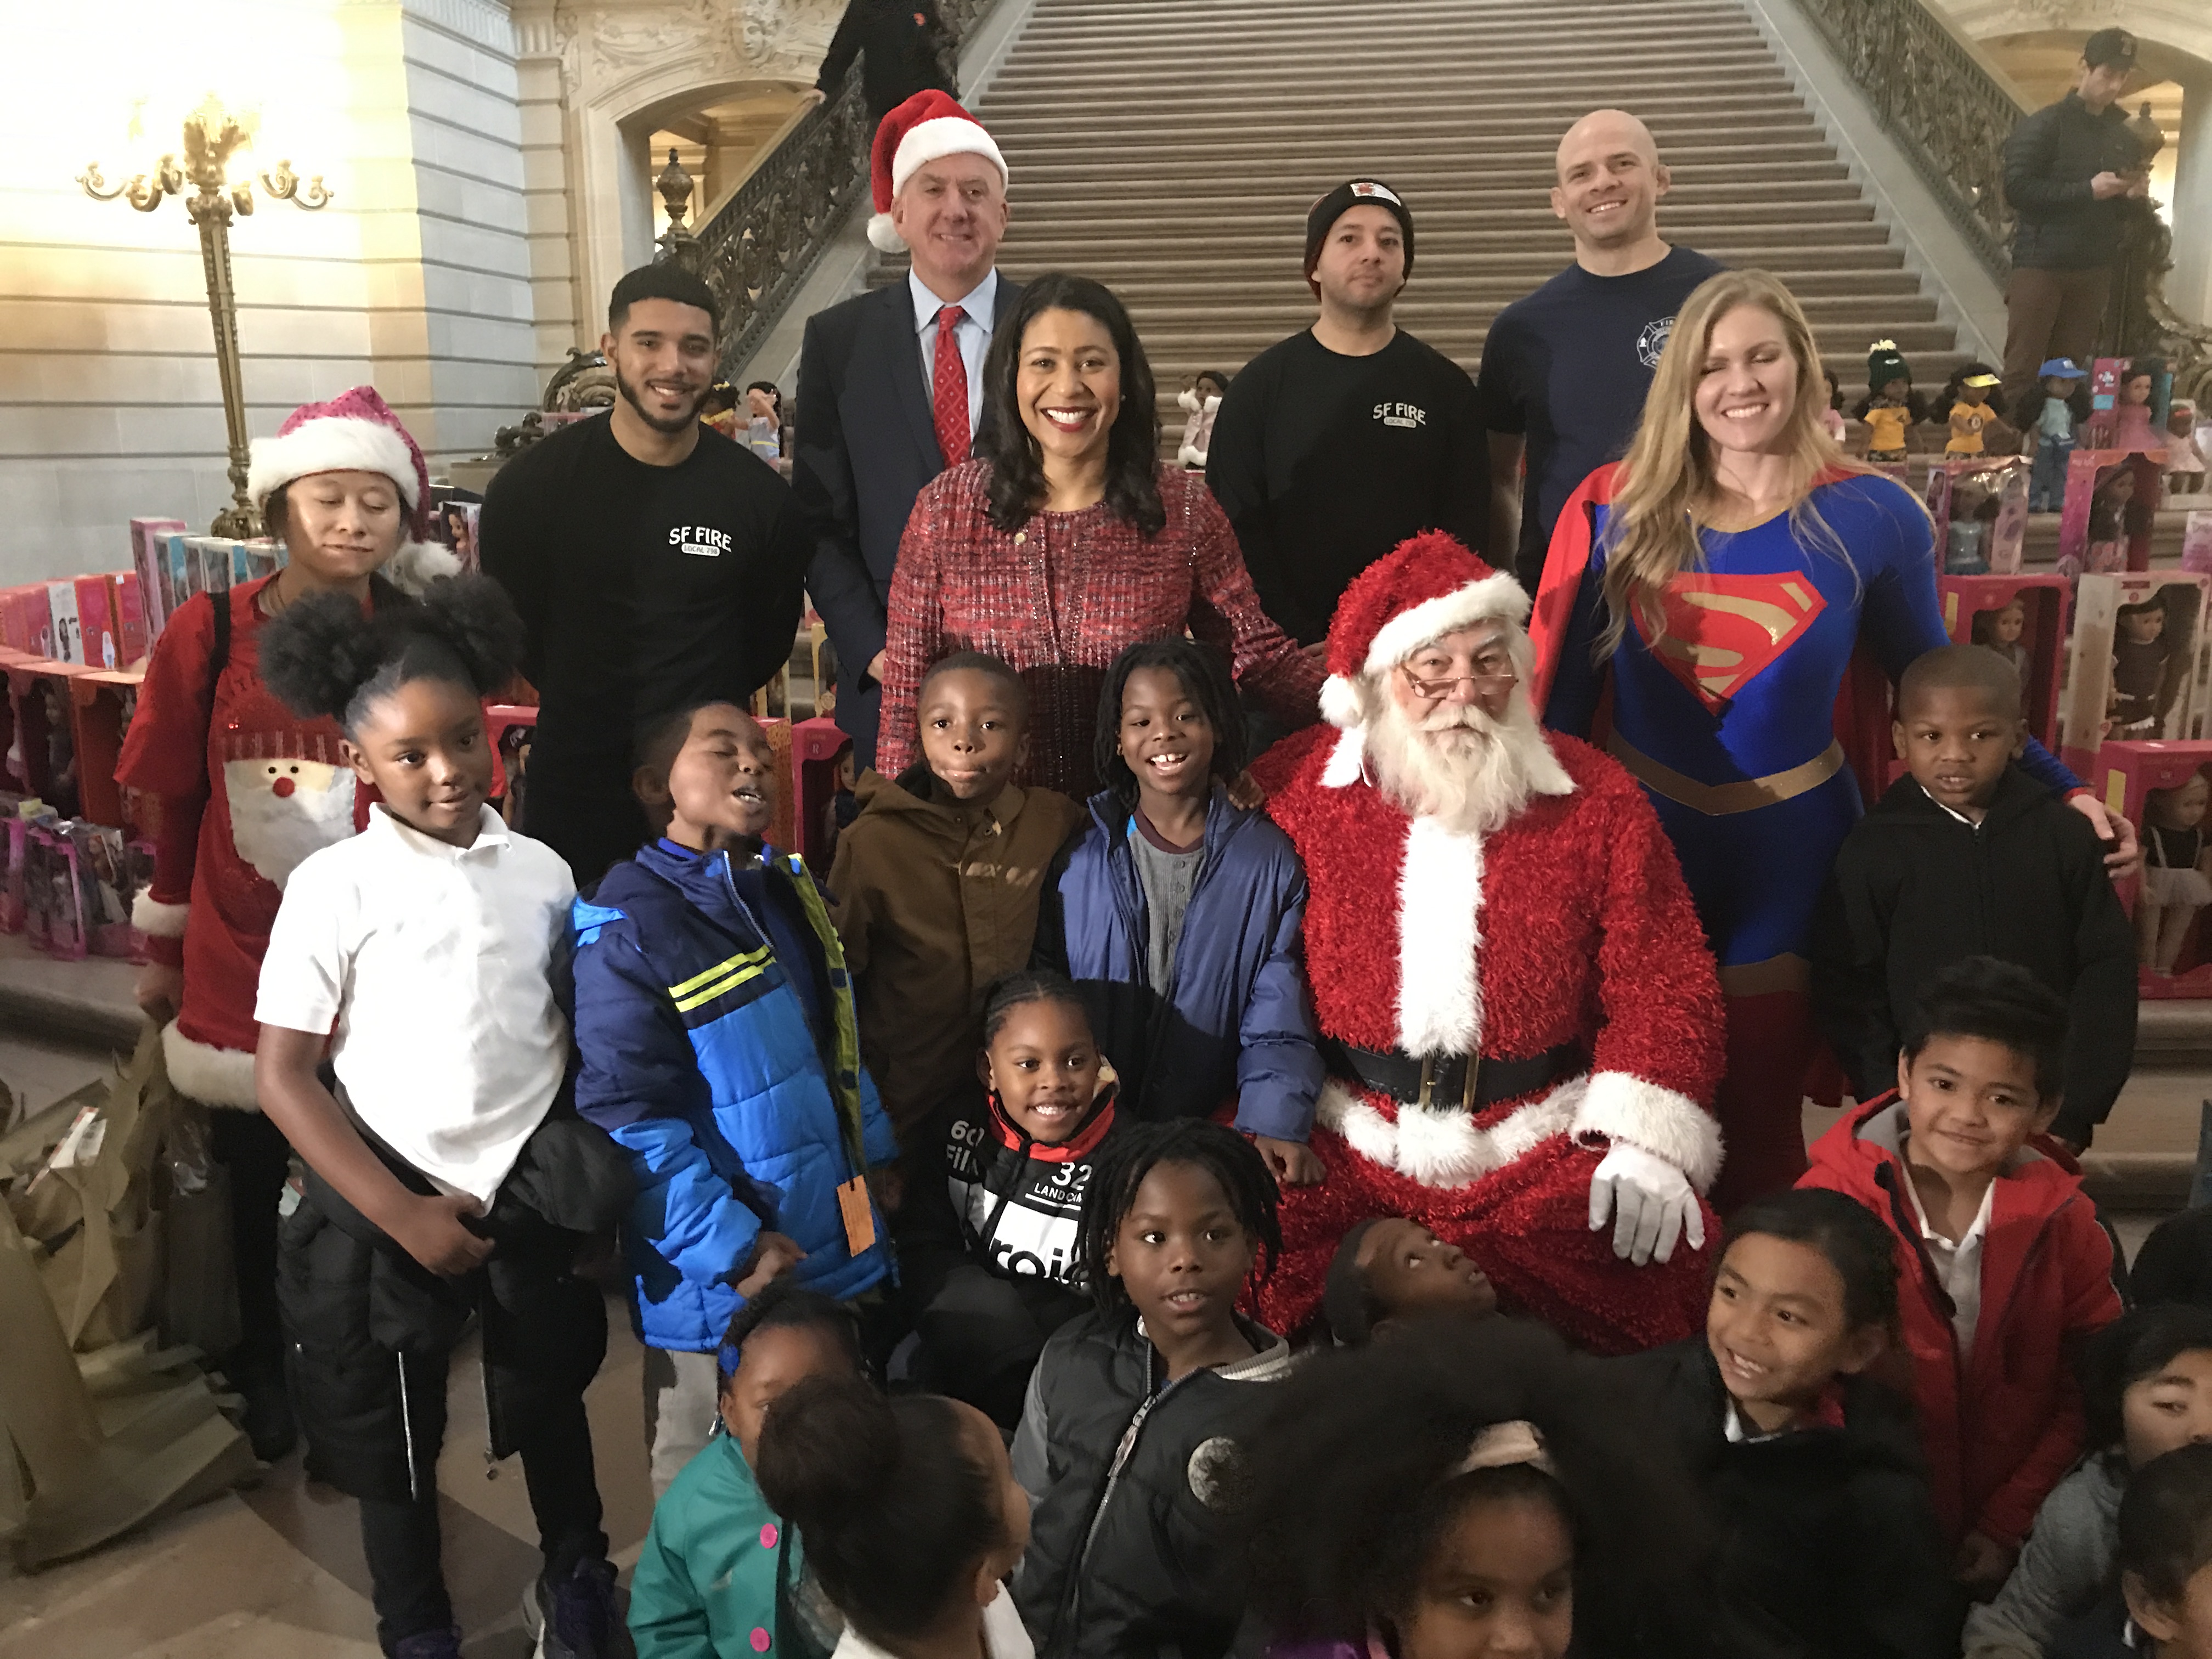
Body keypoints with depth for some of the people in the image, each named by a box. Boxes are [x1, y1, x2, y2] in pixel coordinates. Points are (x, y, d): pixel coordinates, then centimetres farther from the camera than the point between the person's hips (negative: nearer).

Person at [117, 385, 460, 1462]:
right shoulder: (210, 633, -10)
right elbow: (175, 808, 1)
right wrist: (163, 952, 9)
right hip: (244, 964, 1)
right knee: (255, 1178, 20)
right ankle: (262, 1366, 47)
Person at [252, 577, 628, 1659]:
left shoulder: (541, 872, -4)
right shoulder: (334, 885, -13)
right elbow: (283, 1076, -12)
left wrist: (583, 1160, -4)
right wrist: (403, 1214, -15)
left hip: (532, 1195, 3)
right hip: (385, 1207, -2)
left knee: (551, 1401, 19)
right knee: (393, 1438, 15)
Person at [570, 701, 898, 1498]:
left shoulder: (796, 893, 8)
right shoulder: (627, 930, -17)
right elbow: (630, 1120, -20)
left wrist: (874, 1156, 10)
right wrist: (735, 1251, -20)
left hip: (842, 1254, 7)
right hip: (723, 1284, -7)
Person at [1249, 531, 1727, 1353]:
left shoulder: (1597, 800, 4)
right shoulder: (1292, 789, 2)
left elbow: (1663, 985, 3)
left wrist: (1646, 1138, -9)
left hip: (1546, 1143, 1)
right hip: (1341, 1137, -1)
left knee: (1653, 1260, -22)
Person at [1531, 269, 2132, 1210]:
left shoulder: (1873, 517, -6)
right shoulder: (1617, 510, -6)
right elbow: (1561, 688, 0)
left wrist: (2059, 791, 1)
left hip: (1789, 848, 0)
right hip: (1635, 835, 1)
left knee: (1760, 1111, 12)